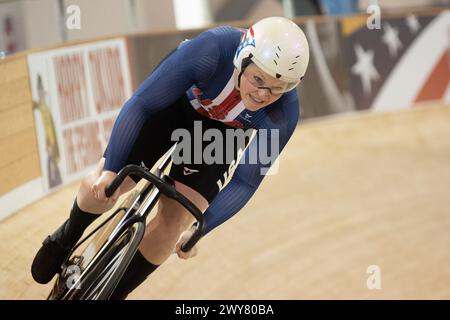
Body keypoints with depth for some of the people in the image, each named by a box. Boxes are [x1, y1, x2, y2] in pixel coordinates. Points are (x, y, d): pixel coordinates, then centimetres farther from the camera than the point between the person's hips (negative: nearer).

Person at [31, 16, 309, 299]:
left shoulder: (284, 114, -32)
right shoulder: (212, 50, -40)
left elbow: (246, 182, -18)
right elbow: (140, 104, -31)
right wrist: (111, 169, -33)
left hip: (222, 131, 1)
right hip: (176, 103, -1)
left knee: (172, 223, -11)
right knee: (101, 189, -12)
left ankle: (111, 294, 12)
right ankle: (67, 237, 22)